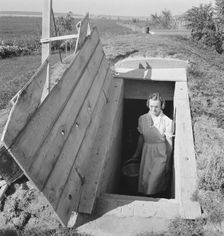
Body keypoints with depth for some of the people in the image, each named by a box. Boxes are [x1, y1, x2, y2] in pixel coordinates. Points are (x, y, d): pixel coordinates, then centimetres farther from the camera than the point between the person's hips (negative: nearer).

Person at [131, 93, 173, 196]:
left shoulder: (167, 121, -11)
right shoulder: (142, 119, -1)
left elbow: (169, 143, -4)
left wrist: (168, 162, 1)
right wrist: (137, 153, 20)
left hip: (161, 153, -3)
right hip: (147, 152, 3)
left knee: (156, 179, -7)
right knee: (144, 179, 4)